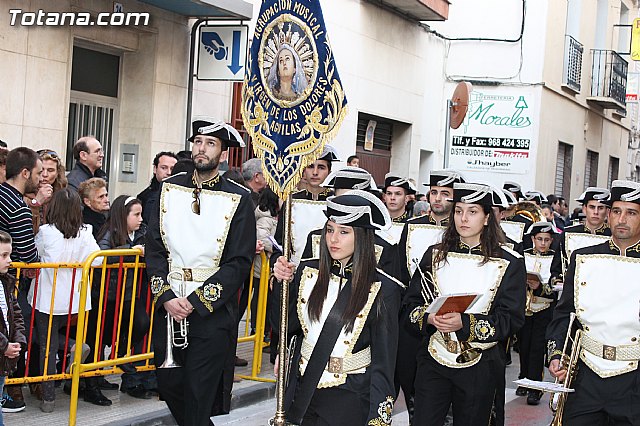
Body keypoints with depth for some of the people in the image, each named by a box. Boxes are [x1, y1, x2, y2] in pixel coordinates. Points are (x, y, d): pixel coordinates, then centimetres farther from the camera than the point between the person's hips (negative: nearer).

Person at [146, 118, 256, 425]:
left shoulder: (238, 199, -4)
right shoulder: (169, 189, 7)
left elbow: (239, 262, -8)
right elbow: (155, 248, 5)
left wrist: (195, 302, -14)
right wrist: (166, 297, -9)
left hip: (212, 311, -4)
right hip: (168, 305, 4)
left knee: (199, 391, -1)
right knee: (168, 383, 10)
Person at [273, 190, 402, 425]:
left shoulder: (383, 289, -10)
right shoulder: (308, 271, 1)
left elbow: (383, 361, -9)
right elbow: (287, 326, 3)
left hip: (349, 399, -3)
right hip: (303, 392, 4)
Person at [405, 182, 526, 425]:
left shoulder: (509, 263, -3)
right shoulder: (435, 255, 6)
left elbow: (512, 319, -9)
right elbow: (412, 302, 7)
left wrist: (465, 323, -22)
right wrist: (430, 318, -16)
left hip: (480, 366, -1)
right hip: (433, 360, 2)